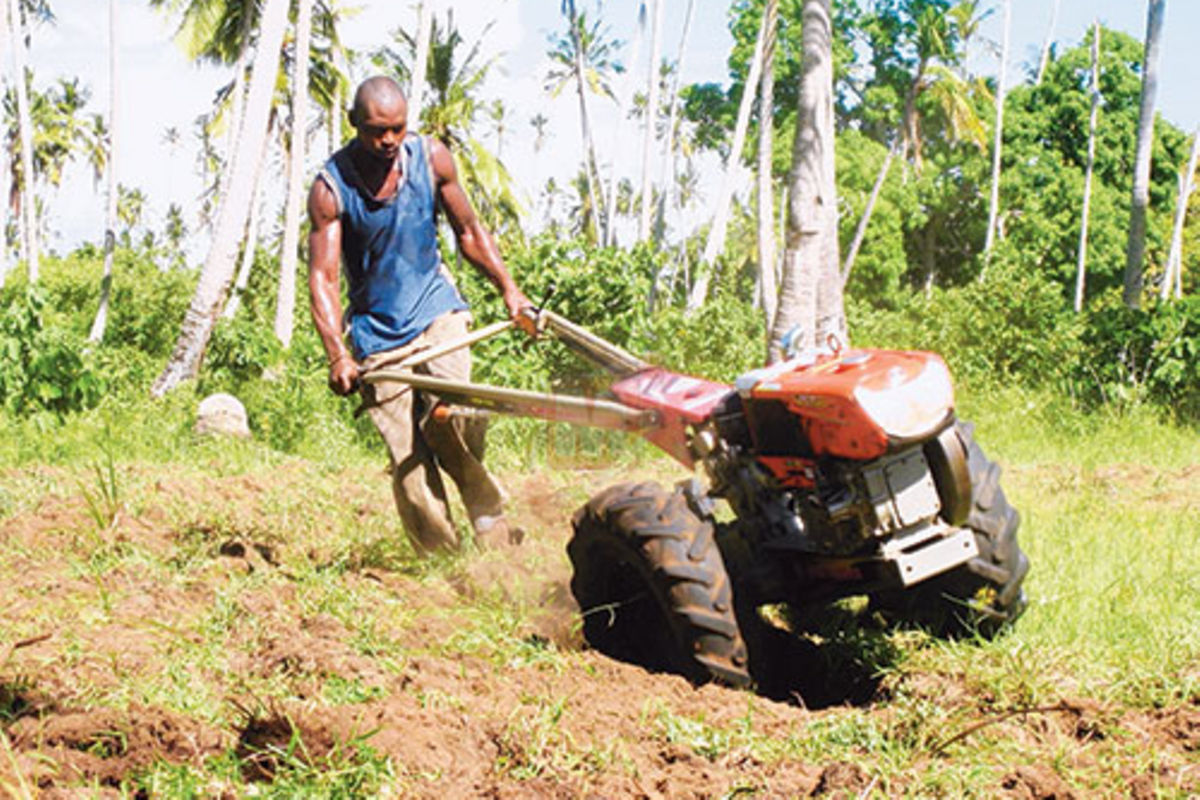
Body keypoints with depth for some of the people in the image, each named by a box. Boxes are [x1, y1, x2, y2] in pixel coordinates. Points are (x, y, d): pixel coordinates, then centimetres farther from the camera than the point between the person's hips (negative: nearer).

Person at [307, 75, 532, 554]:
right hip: (377, 330, -1)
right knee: (407, 458, -6)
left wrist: (508, 289, 4)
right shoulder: (330, 189, -11)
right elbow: (322, 277, -15)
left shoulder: (431, 158, -2)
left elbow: (469, 232, 11)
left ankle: (491, 527, -18)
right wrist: (338, 355, -27)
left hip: (435, 307, 1)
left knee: (450, 413, -26)